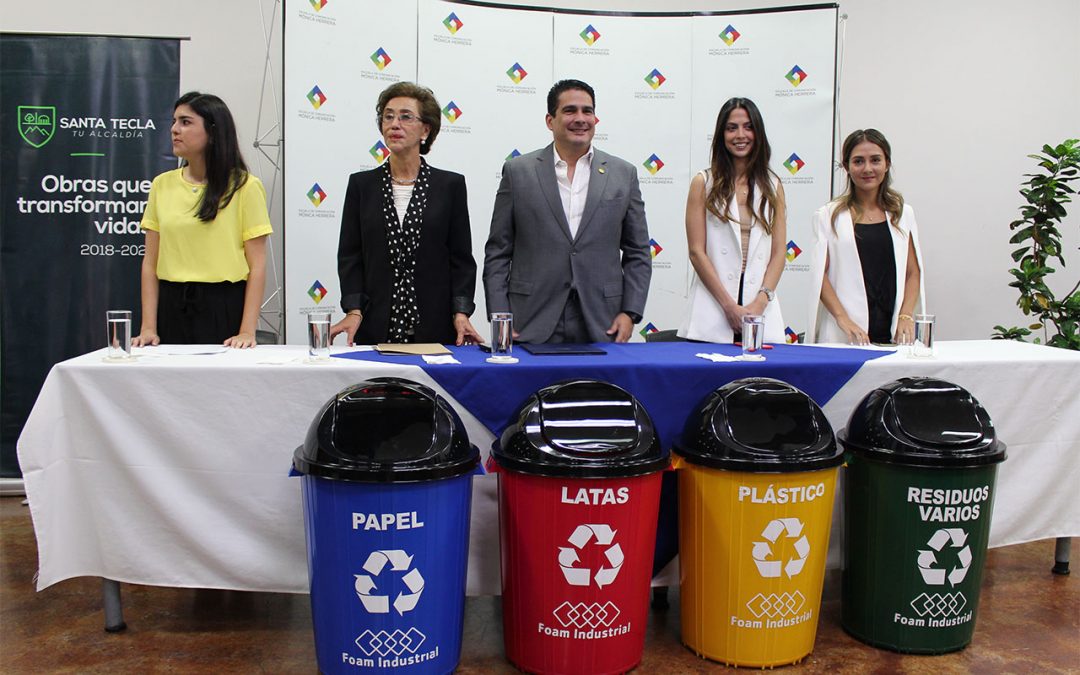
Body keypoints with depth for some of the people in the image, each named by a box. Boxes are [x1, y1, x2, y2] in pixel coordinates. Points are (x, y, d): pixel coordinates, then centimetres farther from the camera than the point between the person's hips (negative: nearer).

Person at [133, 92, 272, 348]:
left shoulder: (244, 186, -3)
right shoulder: (162, 185, 7)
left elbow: (257, 264, -6)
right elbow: (151, 262, 6)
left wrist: (247, 331, -13)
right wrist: (148, 327, -1)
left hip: (225, 309, -3)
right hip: (172, 307, 3)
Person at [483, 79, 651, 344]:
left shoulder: (623, 173, 8)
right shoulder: (518, 171, 5)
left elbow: (638, 253, 10)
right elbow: (498, 253, 4)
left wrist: (630, 313, -1)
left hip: (600, 327, 1)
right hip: (532, 328, -1)